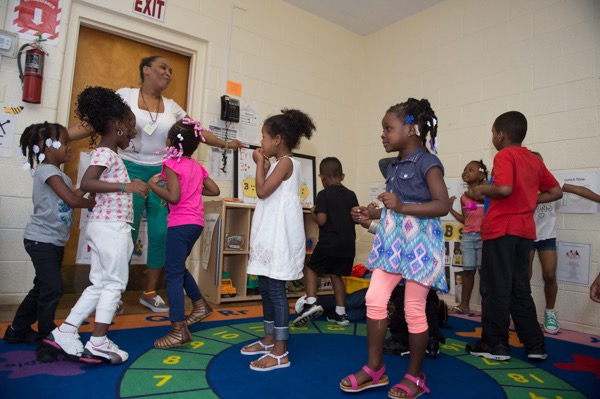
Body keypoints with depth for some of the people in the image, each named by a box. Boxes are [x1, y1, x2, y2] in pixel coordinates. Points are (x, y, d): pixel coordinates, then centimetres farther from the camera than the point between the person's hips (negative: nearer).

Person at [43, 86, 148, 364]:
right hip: (111, 227, -9)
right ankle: (98, 343, 9)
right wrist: (126, 186, -31)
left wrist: (132, 186, 27)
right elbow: (86, 183, -27)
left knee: (99, 285, 14)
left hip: (103, 226, 9)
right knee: (115, 283, 0)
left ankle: (65, 334, 20)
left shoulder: (106, 154, 17)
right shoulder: (105, 153, -12)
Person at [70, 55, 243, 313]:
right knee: (126, 233, -2)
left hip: (161, 173, 4)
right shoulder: (125, 95, 1)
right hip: (130, 169, -3)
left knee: (161, 234, 1)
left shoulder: (172, 107, 11)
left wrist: (225, 144, 16)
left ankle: (150, 293, 18)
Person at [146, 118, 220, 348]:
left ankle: (179, 330, -7)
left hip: (180, 224, -8)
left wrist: (152, 185, -4)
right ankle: (199, 305, 31)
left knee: (173, 274, -6)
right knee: (177, 267, 25)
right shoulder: (197, 166, 13)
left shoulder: (172, 164, -7)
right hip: (196, 223, 8)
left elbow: (173, 197, -17)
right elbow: (214, 190, 14)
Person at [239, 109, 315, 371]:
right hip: (270, 234, 10)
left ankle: (281, 352, 1)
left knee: (276, 290, -7)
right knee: (265, 288, 14)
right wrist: (265, 167, 10)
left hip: (280, 235, -10)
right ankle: (269, 339, 27)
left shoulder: (286, 162, -11)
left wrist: (260, 164, -6)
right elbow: (266, 192, 15)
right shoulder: (278, 164, 18)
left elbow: (262, 191, -18)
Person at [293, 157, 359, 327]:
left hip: (329, 243, -5)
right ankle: (341, 313, 17)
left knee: (311, 268, 11)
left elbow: (321, 220, -17)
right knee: (336, 275, 16)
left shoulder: (324, 194, -8)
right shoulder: (351, 195, 9)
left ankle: (311, 302, -6)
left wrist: (313, 214, 2)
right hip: (348, 244, 6)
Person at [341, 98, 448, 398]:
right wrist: (372, 214, 11)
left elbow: (442, 204, -20)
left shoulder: (427, 162, -10)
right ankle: (375, 368, 19)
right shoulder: (395, 166, 14)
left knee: (414, 309, 3)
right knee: (374, 299, 4)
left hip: (418, 243, -8)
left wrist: (402, 207, -28)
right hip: (392, 241, 8)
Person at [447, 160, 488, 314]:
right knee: (468, 270, 8)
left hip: (483, 236, -4)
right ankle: (464, 304, 15)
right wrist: (450, 208, 7)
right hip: (468, 237, 4)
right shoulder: (464, 197, 12)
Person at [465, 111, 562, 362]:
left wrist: (480, 190, -8)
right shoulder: (534, 160, 14)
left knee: (495, 289, 2)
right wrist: (529, 200, 15)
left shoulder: (504, 155, -9)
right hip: (524, 230, 8)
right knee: (520, 289, 15)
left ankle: (494, 344, 11)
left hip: (501, 228, -8)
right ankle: (535, 345, 20)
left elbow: (504, 189, -24)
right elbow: (555, 192, 17)